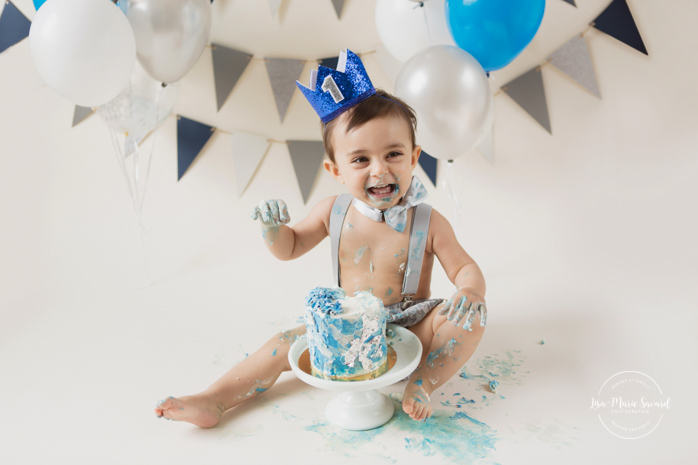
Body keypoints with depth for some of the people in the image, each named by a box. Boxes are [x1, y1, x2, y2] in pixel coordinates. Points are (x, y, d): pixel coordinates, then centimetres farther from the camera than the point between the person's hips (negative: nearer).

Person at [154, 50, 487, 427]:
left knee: (471, 315, -23)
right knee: (286, 345, -10)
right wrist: (272, 226, -15)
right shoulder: (333, 212, -6)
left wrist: (469, 289, -32)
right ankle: (212, 400, -5)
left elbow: (465, 268, -7)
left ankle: (422, 384, -21)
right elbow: (289, 247, 7)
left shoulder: (429, 223, -14)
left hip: (410, 330, -2)